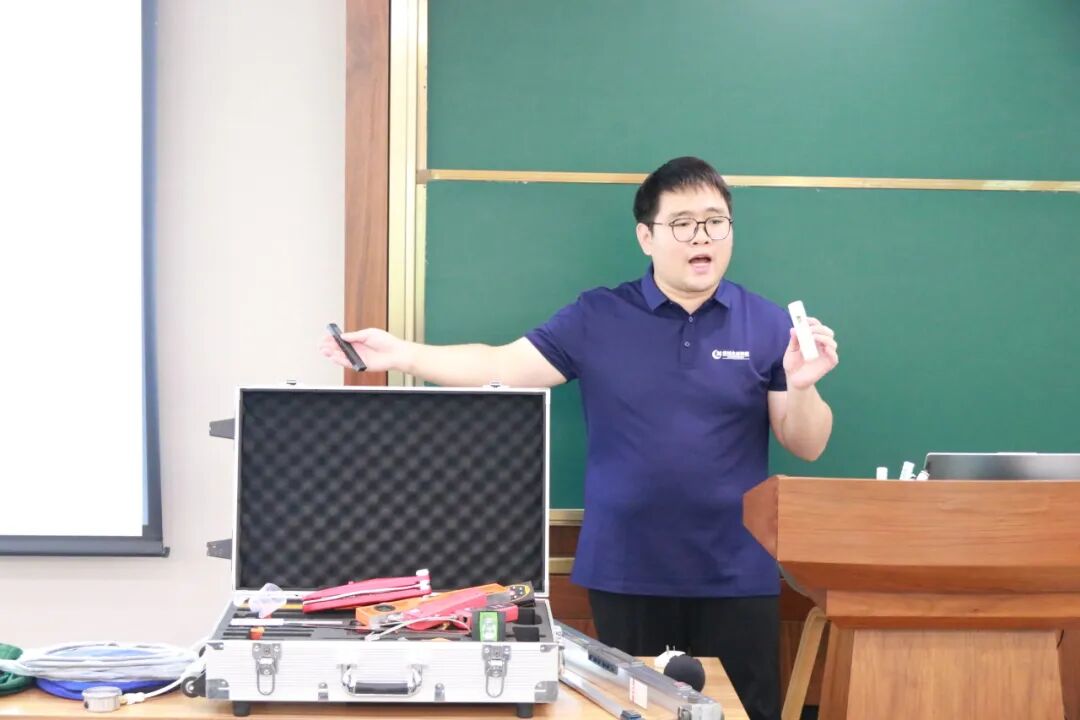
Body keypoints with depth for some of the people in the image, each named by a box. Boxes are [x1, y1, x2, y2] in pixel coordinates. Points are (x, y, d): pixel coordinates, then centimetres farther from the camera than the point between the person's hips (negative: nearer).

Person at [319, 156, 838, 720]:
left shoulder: (768, 325, 0)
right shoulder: (596, 318, 0)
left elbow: (808, 447, 0)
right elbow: (502, 367, -4)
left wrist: (801, 386, -21)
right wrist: (400, 355, -15)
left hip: (736, 575, 0)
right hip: (623, 570, 0)